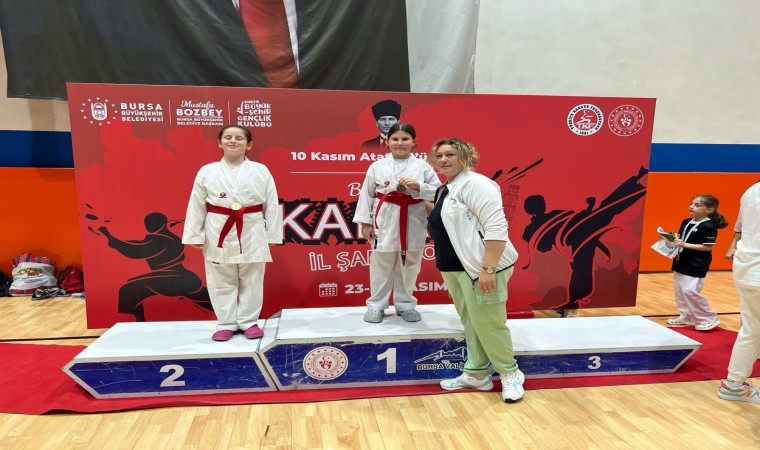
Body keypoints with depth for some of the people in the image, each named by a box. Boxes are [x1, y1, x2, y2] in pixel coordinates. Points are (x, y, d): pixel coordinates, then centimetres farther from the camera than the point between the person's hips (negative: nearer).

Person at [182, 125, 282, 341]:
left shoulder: (261, 171, -1)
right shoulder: (207, 172, 1)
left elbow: (271, 206, 2)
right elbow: (196, 206, 4)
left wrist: (272, 236, 1)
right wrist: (195, 236, 2)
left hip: (252, 234, 0)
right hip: (218, 234, 1)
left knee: (251, 282, 9)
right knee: (221, 283, 9)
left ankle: (249, 322, 25)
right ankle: (226, 324, 25)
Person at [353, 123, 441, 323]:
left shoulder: (423, 166, 1)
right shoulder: (377, 166, -1)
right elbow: (366, 194, 3)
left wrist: (418, 186, -17)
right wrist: (365, 222, 0)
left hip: (413, 223, 1)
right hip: (385, 222, -1)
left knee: (409, 265, 12)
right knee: (381, 265, 7)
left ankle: (405, 304, 29)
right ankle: (376, 305, 23)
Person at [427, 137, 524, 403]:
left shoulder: (474, 183, -13)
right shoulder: (445, 189, 16)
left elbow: (496, 227, -21)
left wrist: (488, 269, -25)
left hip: (481, 268, -9)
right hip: (456, 269, 9)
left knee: (487, 324, -2)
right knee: (470, 324, 16)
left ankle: (510, 375, 17)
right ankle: (477, 375, 27)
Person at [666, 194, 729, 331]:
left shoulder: (708, 227, -15)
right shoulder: (686, 222, 8)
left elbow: (708, 247, -18)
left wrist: (685, 245, -23)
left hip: (696, 266, -9)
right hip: (681, 262, 9)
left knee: (690, 291, -12)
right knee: (679, 291, 12)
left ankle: (709, 319, 4)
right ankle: (686, 317, 25)